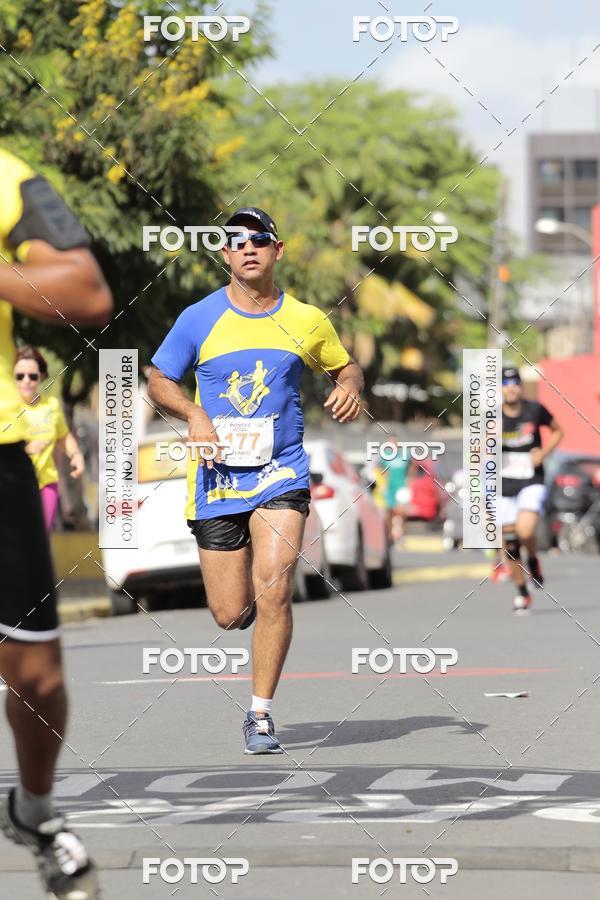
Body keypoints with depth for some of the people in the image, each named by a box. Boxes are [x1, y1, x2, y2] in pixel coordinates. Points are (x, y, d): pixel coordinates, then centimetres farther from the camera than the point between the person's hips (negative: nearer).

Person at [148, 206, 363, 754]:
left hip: (281, 475, 0)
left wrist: (350, 387, -4)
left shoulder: (307, 321, 3)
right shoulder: (199, 319, 0)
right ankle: (246, 594, 41)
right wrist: (193, 413, -10)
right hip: (216, 478, 0)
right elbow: (159, 380, 9)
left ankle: (261, 714, -4)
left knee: (273, 594, -17)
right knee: (230, 615, 1)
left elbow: (345, 367, 20)